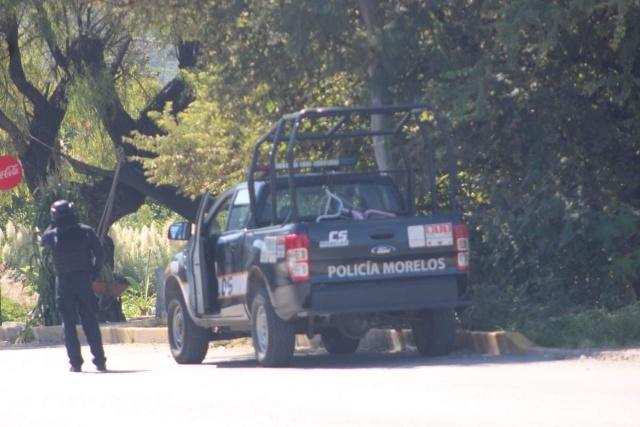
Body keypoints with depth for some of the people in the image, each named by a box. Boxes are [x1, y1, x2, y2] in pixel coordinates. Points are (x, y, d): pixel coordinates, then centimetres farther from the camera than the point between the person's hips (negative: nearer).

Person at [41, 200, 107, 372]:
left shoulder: (52, 235, -7)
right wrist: (94, 272, 10)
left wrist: (53, 224, 12)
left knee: (69, 324, 4)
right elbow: (100, 254, -2)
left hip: (64, 283, -1)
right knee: (90, 322, 7)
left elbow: (43, 240, 17)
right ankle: (99, 360, 4)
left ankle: (75, 362, -2)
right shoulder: (86, 232, -4)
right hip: (84, 280, 1)